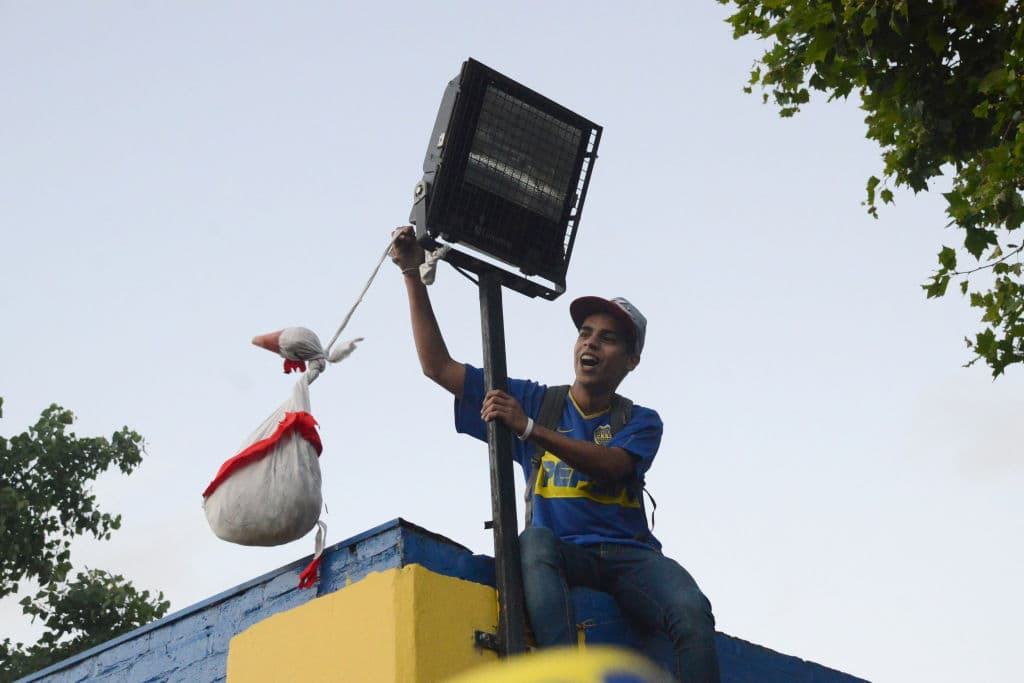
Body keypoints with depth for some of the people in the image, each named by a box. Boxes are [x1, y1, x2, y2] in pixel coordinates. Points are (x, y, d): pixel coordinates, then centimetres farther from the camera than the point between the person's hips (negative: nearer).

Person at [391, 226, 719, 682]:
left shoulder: (640, 421, 12)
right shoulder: (535, 400, 15)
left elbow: (609, 466, -12)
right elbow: (438, 366, 13)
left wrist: (529, 429, -20)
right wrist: (413, 275, 8)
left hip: (629, 554, 0)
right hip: (563, 553, 0)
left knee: (692, 612, -30)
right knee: (535, 539, -36)